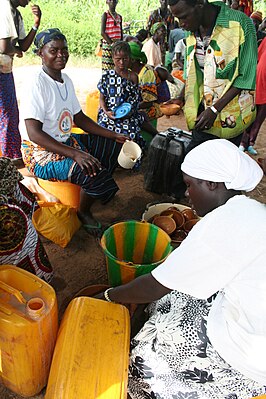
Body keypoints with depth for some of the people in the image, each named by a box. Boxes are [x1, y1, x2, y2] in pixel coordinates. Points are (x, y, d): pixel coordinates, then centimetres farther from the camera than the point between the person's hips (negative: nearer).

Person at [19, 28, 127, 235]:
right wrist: (75, 154, -35)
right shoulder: (36, 85, -20)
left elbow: (80, 118, 12)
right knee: (94, 173, -27)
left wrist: (113, 136, 2)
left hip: (65, 142, 9)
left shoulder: (66, 80, 6)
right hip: (40, 152, -9)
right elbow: (34, 133, -27)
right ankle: (83, 213, 2)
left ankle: (98, 193, 29)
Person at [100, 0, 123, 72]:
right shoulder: (105, 15, 1)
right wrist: (111, 43, -15)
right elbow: (102, 32, -8)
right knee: (107, 68, -9)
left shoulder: (119, 17, 17)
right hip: (108, 44, -5)